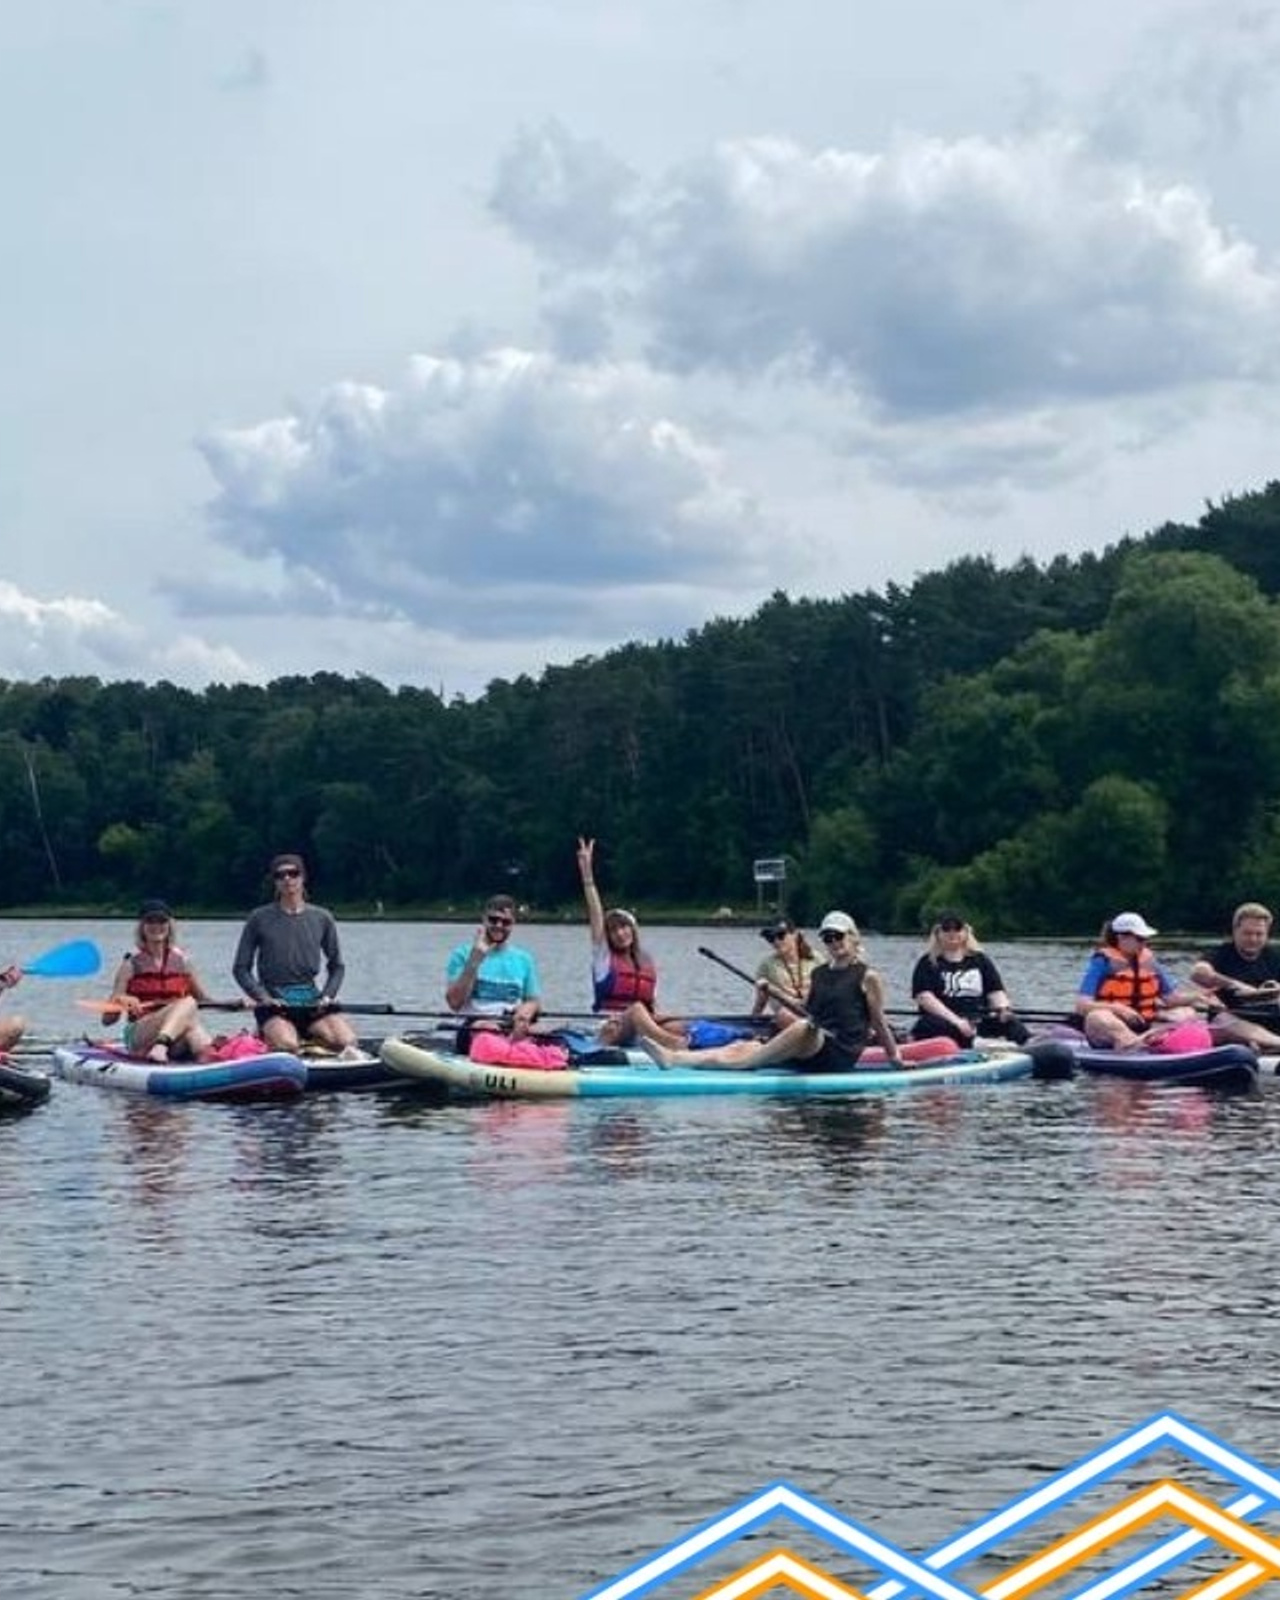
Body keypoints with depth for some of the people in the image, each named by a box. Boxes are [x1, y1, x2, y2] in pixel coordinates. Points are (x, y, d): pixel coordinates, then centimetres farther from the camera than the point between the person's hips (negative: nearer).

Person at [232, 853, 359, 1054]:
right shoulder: (259, 918, 4)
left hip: (311, 1000, 3)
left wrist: (327, 996, 0)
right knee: (287, 1045, -34)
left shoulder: (322, 918, 11)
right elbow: (240, 968, 5)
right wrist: (263, 997, -9)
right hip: (273, 1002, -3)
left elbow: (336, 966, 18)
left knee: (347, 1042, -23)